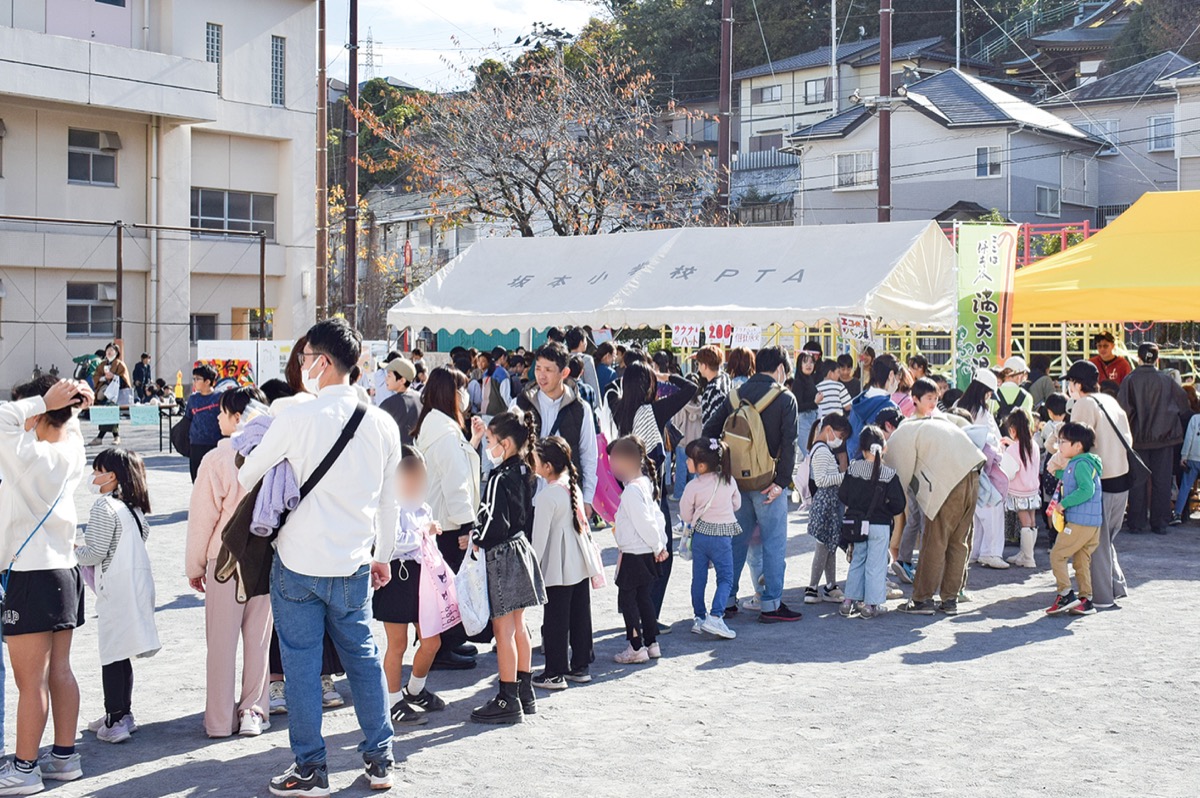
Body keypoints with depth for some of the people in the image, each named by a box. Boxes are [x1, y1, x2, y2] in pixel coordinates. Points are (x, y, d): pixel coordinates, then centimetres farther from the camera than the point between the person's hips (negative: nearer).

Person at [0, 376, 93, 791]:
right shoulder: (72, 450, 4)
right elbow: (67, 427, 24)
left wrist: (44, 400, -17)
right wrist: (72, 406, 5)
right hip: (65, 570, 8)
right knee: (60, 672, 14)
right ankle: (65, 756, 20)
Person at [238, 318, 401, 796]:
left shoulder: (297, 419, -13)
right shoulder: (383, 424, 0)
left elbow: (247, 478, -1)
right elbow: (389, 500, 9)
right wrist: (383, 554, 22)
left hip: (298, 563, -4)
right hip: (354, 565, 4)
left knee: (302, 663, 6)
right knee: (363, 657, 15)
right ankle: (379, 759, 21)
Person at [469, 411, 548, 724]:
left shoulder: (499, 478, -19)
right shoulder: (525, 472, 7)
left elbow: (495, 523, -23)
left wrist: (475, 540, -6)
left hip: (502, 554, -9)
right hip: (521, 547, 9)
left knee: (504, 629, -3)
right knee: (518, 626, 16)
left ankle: (508, 701, 2)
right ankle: (525, 692, 24)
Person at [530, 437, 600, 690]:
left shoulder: (546, 496, -18)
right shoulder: (574, 487, 6)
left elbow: (540, 537, -16)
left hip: (558, 569, -8)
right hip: (581, 564, 8)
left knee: (556, 621, 0)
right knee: (580, 616, 14)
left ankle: (555, 673, 5)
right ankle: (580, 667, 23)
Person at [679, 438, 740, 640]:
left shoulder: (692, 487, -10)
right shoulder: (728, 480, -3)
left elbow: (686, 516, 0)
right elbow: (737, 504, 11)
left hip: (700, 534, 0)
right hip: (723, 536, 0)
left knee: (699, 577, 13)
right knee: (725, 578, 4)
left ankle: (699, 617, 19)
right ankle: (715, 616, -12)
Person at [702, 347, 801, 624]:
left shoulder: (735, 396, 7)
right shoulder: (784, 399, -7)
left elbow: (709, 431, 6)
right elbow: (789, 443, -15)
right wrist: (782, 482, -13)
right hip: (767, 482, -5)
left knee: (737, 540, 15)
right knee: (774, 542, 2)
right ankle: (771, 604, 3)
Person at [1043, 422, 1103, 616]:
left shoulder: (1081, 464, -14)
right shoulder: (1074, 464, 16)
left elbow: (1087, 490, -25)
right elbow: (1073, 484, 31)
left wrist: (1064, 503, -20)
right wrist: (1058, 471, 14)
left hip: (1080, 522, -10)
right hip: (1092, 522, 10)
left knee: (1057, 555, -4)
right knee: (1081, 561, 14)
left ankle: (1066, 594, -6)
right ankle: (1085, 600, 15)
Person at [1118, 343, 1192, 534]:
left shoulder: (1130, 380, -8)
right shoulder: (1166, 381, -3)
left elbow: (1123, 410, -12)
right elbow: (1184, 407, 4)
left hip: (1138, 438, -1)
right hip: (1163, 438, 1)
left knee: (1138, 482, 6)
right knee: (1162, 482, 8)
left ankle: (1137, 524, 8)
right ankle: (1160, 524, 10)